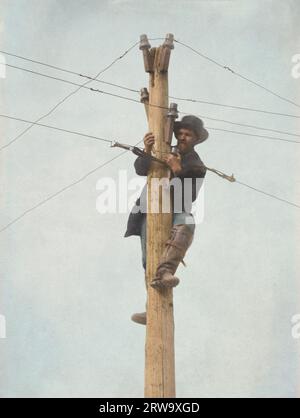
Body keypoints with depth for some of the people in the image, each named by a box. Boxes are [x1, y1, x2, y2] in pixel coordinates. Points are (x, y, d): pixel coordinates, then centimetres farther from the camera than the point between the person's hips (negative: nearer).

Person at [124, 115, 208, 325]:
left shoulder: (198, 168, 8)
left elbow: (189, 197, -7)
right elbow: (140, 170, -4)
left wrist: (179, 171, -21)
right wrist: (147, 151, -24)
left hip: (176, 212, -1)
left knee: (186, 224, -37)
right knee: (150, 258, -14)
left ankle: (163, 272, -50)